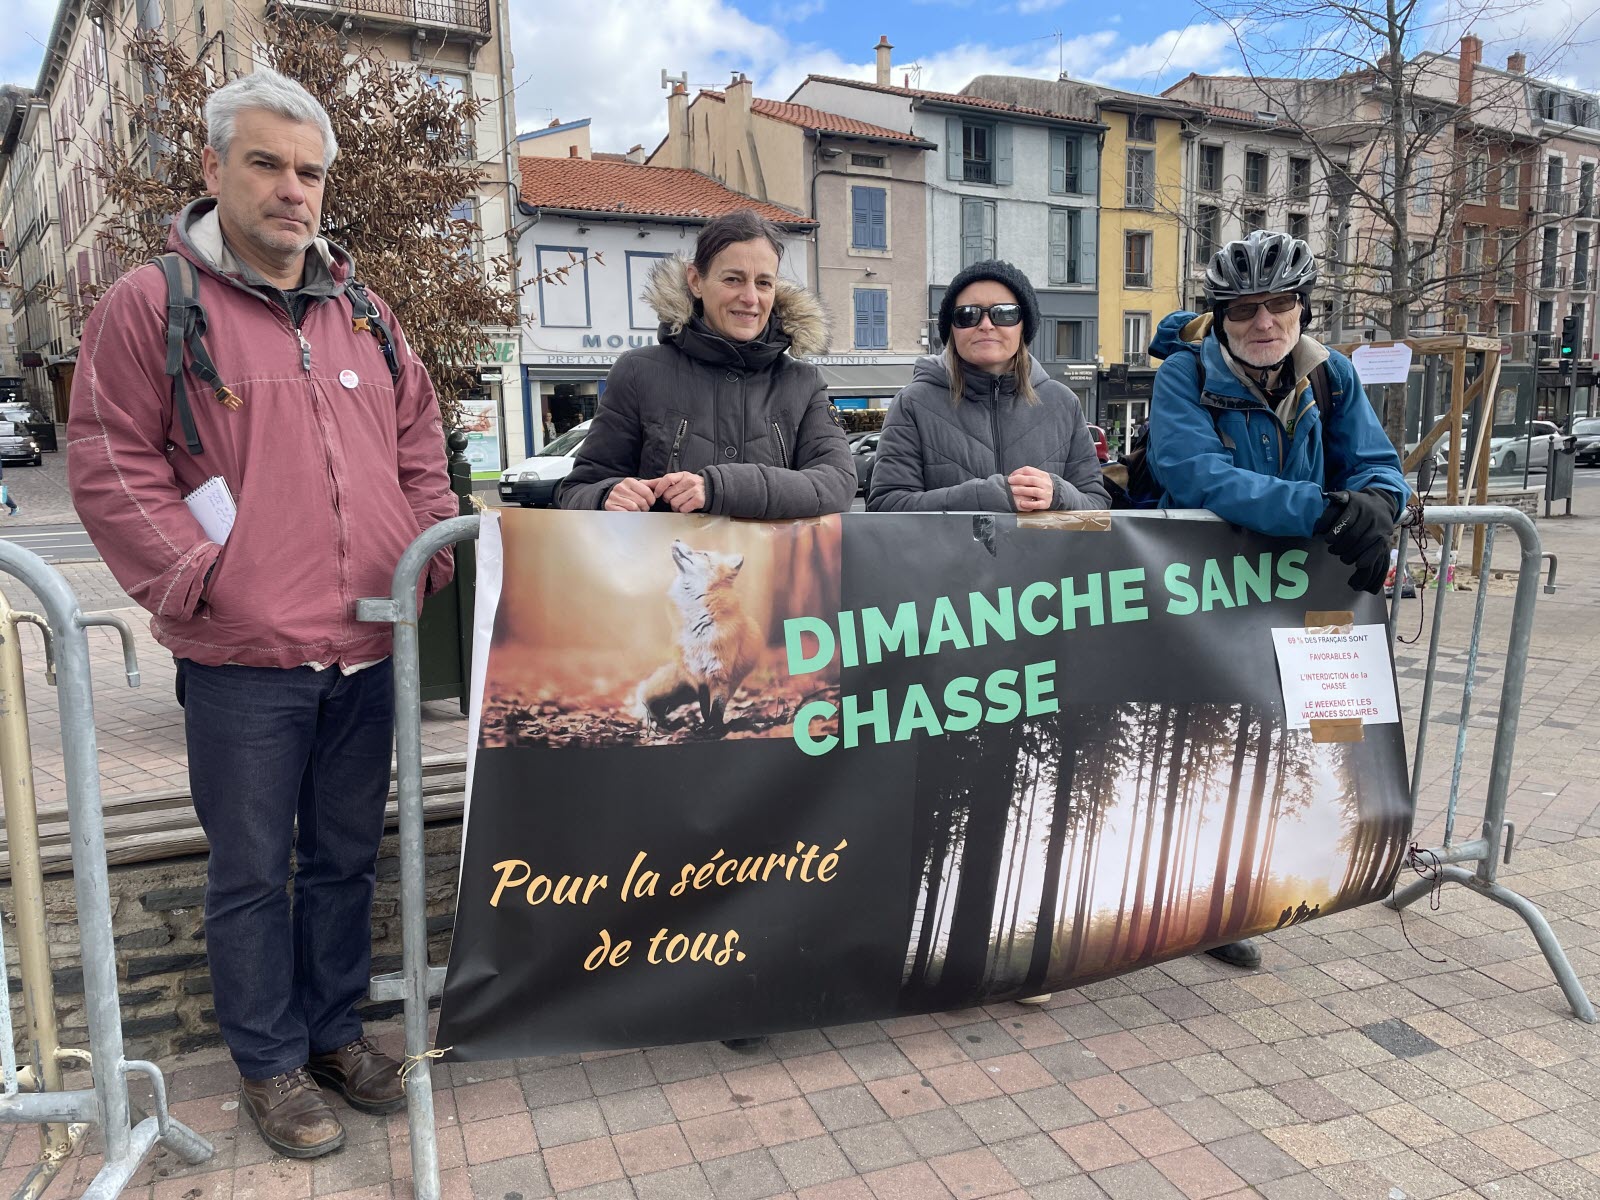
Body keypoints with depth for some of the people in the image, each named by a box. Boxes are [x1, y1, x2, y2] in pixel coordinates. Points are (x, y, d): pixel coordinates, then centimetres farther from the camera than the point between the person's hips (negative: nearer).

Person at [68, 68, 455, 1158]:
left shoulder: (362, 313, 13)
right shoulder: (153, 304, -3)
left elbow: (419, 444, 19)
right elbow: (111, 469, -7)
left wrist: (425, 556, 7)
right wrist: (203, 579, -13)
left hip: (366, 652, 5)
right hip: (243, 660, -5)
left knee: (347, 858, 16)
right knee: (253, 874, 8)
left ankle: (337, 1029, 34)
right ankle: (270, 1063, 26)